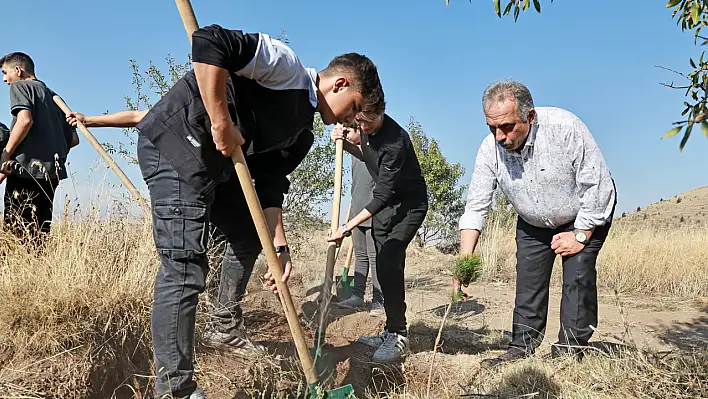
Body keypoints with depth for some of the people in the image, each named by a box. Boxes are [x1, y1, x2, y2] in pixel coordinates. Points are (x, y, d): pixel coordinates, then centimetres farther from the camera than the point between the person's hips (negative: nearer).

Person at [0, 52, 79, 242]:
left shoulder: (19, 86, 5)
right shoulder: (53, 96, 25)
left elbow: (25, 120, -15)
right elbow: (73, 139, 20)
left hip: (26, 169, -7)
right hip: (51, 172, 7)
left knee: (17, 230, -8)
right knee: (39, 232, 7)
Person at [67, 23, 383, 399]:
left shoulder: (299, 126, 16)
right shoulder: (287, 67, -11)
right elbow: (209, 41, -24)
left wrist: (280, 247, 7)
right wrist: (221, 123, -24)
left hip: (215, 163, 11)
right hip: (175, 145, -11)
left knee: (248, 235, 22)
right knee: (185, 266, -16)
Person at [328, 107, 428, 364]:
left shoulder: (394, 142, -30)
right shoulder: (366, 128, -5)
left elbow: (382, 196, -30)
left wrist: (347, 228, -32)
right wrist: (345, 142, -3)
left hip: (409, 205, -8)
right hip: (386, 204, 9)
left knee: (389, 264, -22)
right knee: (384, 268, 8)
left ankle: (398, 338, -15)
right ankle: (392, 332, 17)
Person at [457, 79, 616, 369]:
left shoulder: (565, 127, -34)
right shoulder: (490, 149, -23)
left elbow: (597, 184, -25)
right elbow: (476, 207, -18)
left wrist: (580, 236, -19)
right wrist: (465, 258, -29)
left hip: (584, 216, -3)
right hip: (533, 224, 4)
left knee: (577, 277, -11)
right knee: (528, 281, 1)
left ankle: (570, 350, 1)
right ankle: (522, 348, 12)